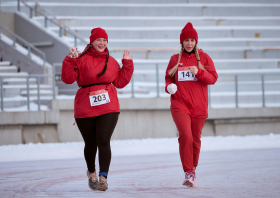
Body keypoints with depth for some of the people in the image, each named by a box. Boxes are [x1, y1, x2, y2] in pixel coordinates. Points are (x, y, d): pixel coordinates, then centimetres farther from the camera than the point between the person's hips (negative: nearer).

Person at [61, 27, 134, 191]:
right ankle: (91, 172, 36)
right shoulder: (81, 59, 0)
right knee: (91, 144, 9)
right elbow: (68, 78, -8)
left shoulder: (111, 61, 13)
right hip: (85, 108, -1)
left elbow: (120, 82, 16)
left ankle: (103, 178, -16)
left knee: (104, 141, -14)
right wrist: (70, 60, -16)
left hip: (108, 108, 1)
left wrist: (127, 64, 12)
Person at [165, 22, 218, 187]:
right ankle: (189, 173, -16)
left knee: (196, 139, 8)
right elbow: (168, 78, 18)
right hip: (180, 104, -1)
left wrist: (198, 72, -17)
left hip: (199, 106, 1)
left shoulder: (203, 58, 6)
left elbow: (213, 78, 0)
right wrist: (169, 86, -5)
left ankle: (193, 169, 28)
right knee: (186, 136, -18)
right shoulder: (175, 59, 9)